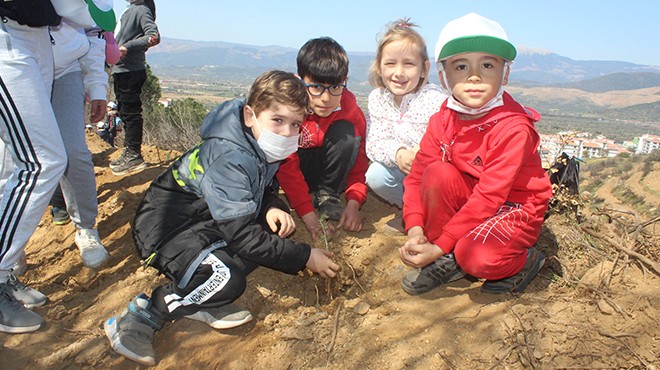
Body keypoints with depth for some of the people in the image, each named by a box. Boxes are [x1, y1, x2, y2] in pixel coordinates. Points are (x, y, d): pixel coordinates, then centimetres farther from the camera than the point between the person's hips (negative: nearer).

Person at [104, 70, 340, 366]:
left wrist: (272, 207, -14)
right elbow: (243, 236, -30)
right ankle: (143, 316, -6)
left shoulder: (260, 143, -5)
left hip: (206, 215, 9)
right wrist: (304, 257, -23)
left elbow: (263, 189, 11)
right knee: (227, 281, -30)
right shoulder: (229, 158, -30)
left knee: (277, 224, -7)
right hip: (165, 223, -9)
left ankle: (195, 298, -4)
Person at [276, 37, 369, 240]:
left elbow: (359, 160, -11)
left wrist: (354, 202, -26)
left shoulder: (350, 109, -18)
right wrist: (307, 214, -35)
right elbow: (286, 165, -28)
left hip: (322, 168, 3)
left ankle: (327, 197, -12)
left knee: (346, 132, -26)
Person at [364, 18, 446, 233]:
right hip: (398, 167, 4)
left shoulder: (436, 100, -20)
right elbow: (374, 142, -12)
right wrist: (397, 154, -32)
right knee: (375, 175, -22)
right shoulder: (377, 98, -6)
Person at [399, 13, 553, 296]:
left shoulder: (513, 128, -26)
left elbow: (488, 197, -28)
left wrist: (438, 246, -29)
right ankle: (447, 261, -7)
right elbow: (417, 174, -9)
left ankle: (525, 260, 3)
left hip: (515, 207, -5)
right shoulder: (442, 121, -8)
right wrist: (415, 228, -24)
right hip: (469, 203, 5)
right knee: (438, 172, -25)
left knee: (475, 256, -33)